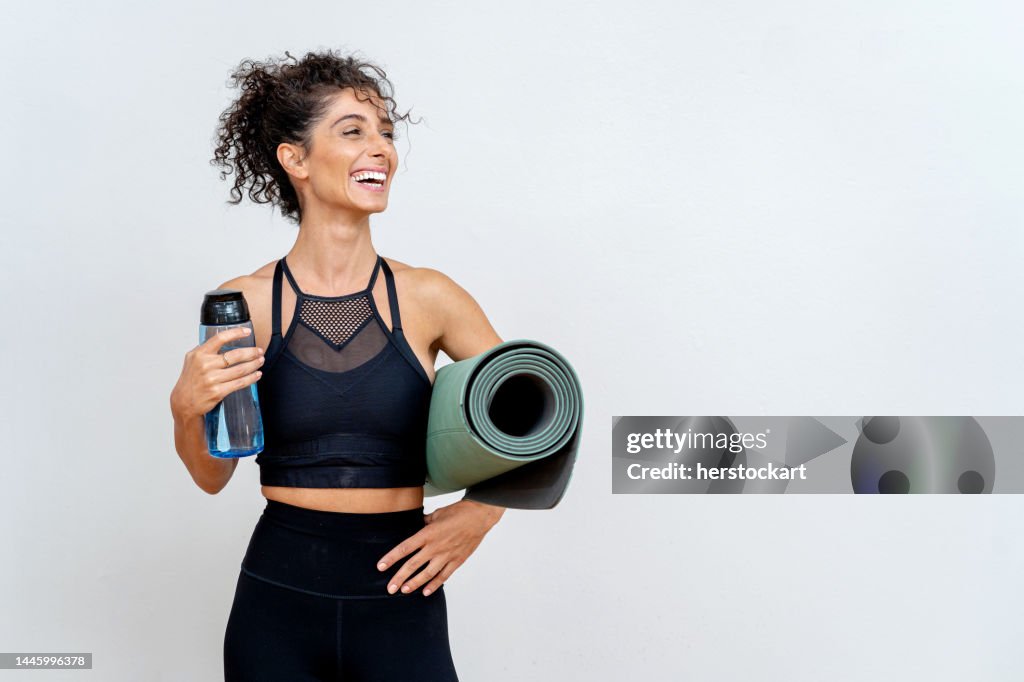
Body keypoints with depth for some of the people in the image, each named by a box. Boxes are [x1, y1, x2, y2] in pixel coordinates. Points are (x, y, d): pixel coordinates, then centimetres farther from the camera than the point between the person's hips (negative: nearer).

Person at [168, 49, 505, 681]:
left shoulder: (428, 297, -5)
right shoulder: (244, 303, -5)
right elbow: (214, 477, 4)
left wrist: (482, 510, -6)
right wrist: (187, 411, -15)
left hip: (400, 604, 0)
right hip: (277, 602, 1)